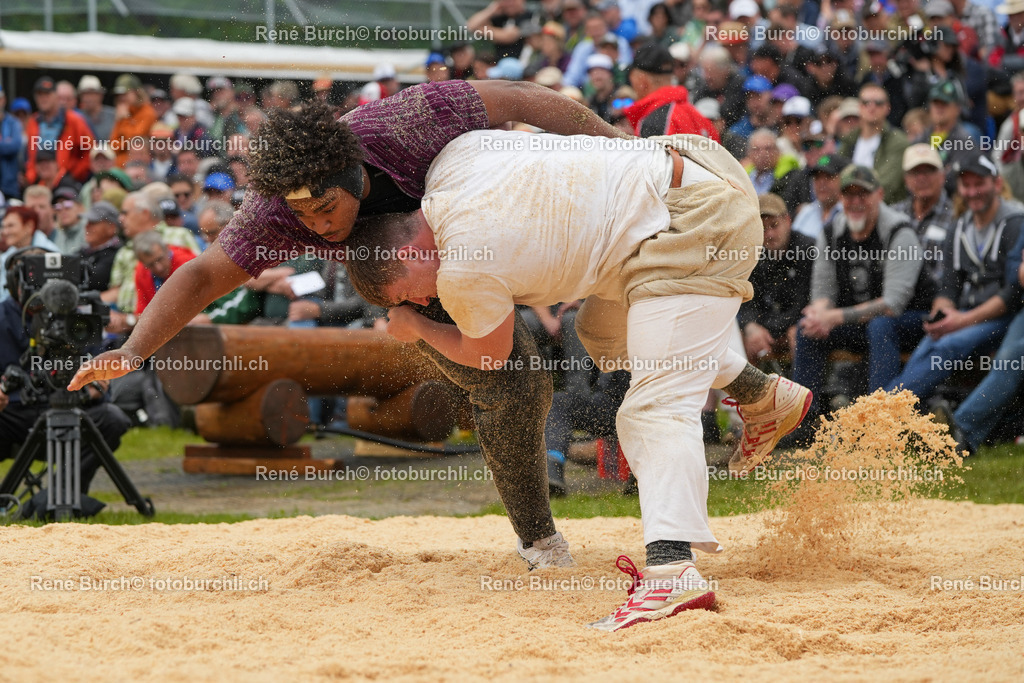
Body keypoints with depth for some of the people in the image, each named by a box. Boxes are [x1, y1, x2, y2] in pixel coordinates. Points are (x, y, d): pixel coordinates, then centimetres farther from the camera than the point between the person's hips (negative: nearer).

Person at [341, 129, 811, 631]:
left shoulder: (463, 271, -17)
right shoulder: (453, 159, 4)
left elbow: (488, 354, 4)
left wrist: (415, 327, 20)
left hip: (693, 222, -10)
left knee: (656, 405, -20)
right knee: (605, 333, 31)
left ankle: (672, 570, -38)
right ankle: (766, 396, 40)